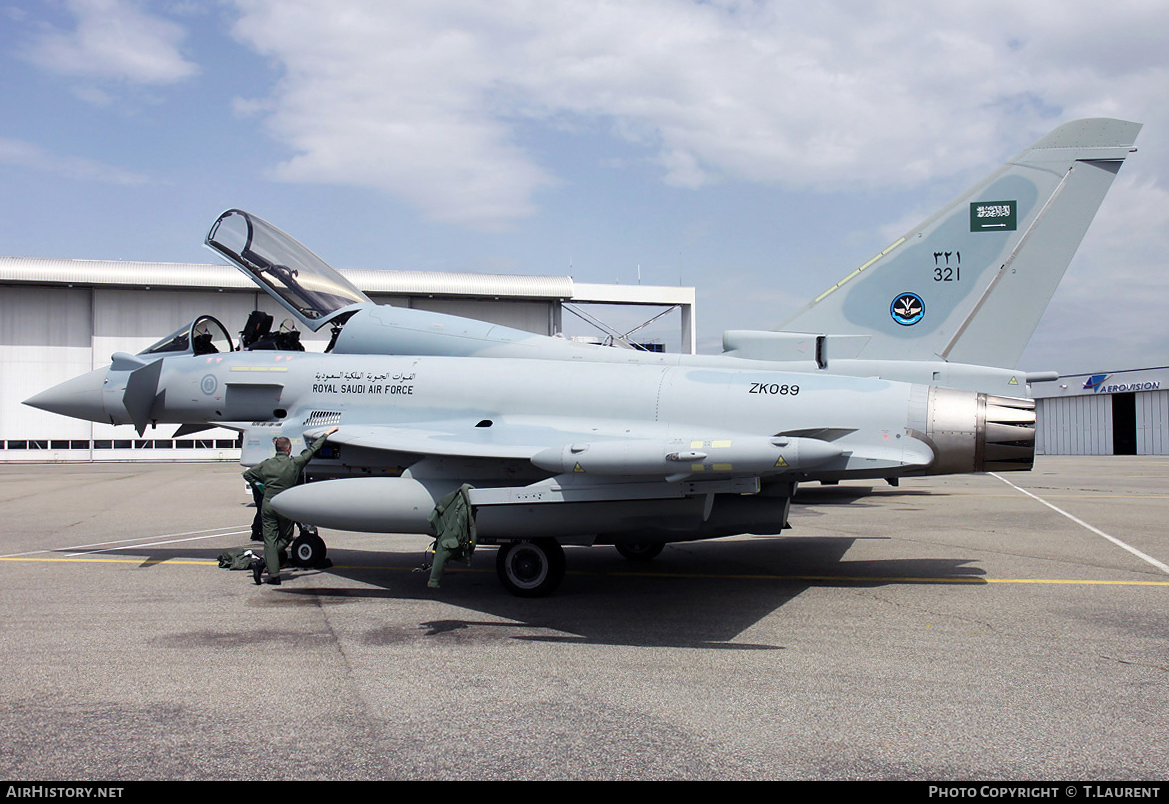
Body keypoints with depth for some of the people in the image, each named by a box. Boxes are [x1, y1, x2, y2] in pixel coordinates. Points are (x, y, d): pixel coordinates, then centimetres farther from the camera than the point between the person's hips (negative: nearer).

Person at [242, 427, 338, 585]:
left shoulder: (266, 464, 3)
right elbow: (312, 450, 6)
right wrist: (326, 434, 18)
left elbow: (247, 474, 12)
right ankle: (262, 563, -6)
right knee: (285, 539, 12)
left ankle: (273, 575, -4)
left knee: (270, 539, 4)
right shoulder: (294, 463, -5)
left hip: (268, 505, 2)